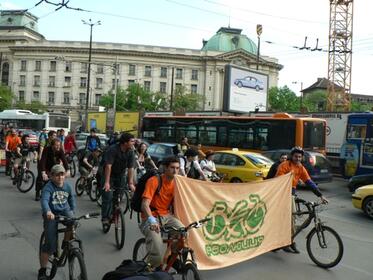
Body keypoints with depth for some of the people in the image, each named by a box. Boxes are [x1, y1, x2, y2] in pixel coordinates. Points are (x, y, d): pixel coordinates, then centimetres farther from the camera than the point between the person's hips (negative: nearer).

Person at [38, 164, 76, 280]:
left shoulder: (67, 186, -1)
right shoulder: (48, 187, -15)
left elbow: (72, 199, 14)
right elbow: (44, 200, -32)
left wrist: (72, 212, 4)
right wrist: (48, 212, -50)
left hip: (64, 211, 3)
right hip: (51, 214, -3)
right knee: (50, 245, -6)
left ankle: (66, 243, -4)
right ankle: (42, 271, 13)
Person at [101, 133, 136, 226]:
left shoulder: (131, 152, -11)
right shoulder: (112, 149, -24)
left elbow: (130, 168, -14)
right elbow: (108, 166, -29)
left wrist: (131, 183, -20)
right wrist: (107, 182, -34)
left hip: (120, 175, 4)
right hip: (109, 174, -4)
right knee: (108, 196, -12)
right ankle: (105, 218, 0)